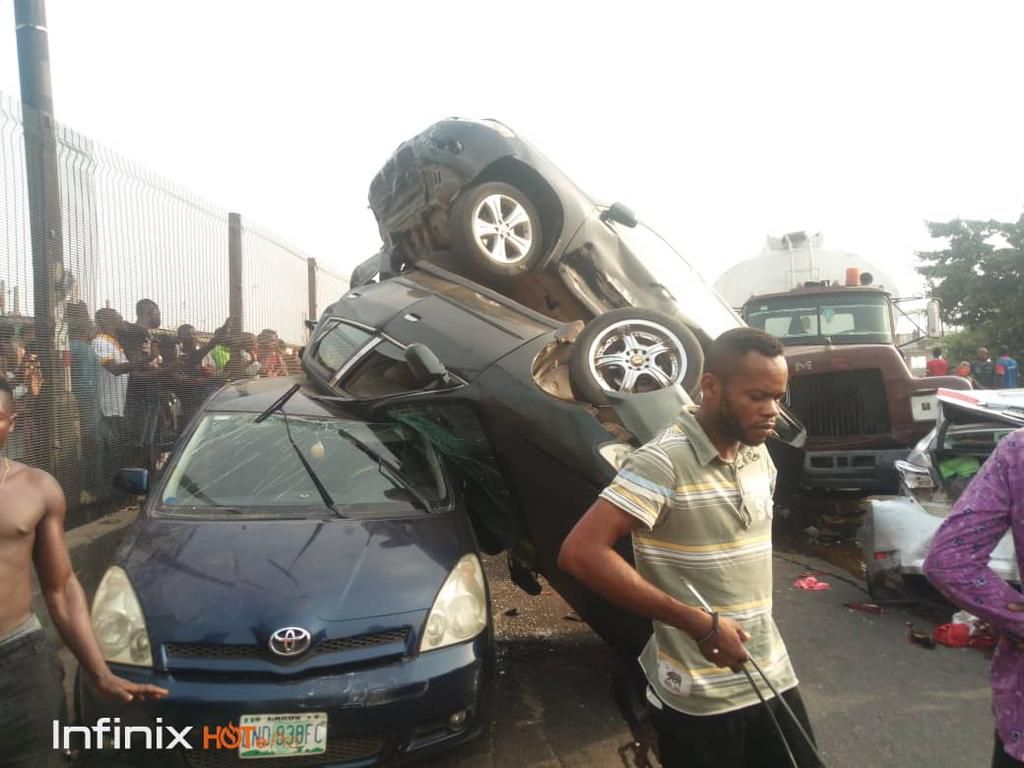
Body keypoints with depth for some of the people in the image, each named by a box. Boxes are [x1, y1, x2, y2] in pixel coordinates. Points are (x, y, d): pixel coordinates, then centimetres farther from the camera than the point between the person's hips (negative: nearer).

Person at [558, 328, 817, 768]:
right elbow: (580, 554, -29)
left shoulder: (760, 457, 5)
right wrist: (699, 623, -25)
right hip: (698, 700, -6)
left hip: (772, 677, 7)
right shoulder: (663, 461, -21)